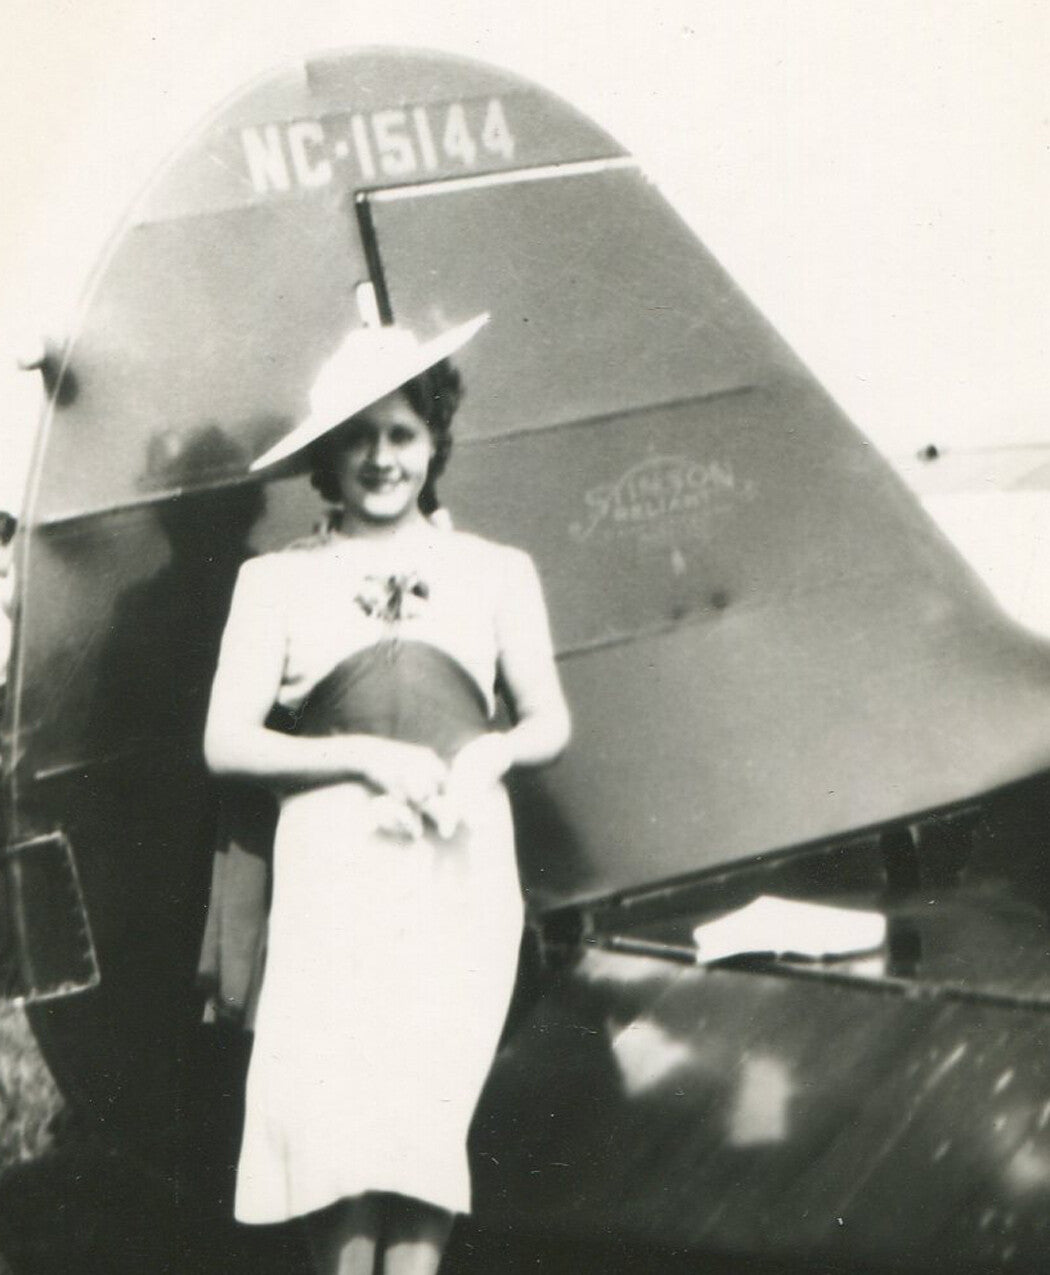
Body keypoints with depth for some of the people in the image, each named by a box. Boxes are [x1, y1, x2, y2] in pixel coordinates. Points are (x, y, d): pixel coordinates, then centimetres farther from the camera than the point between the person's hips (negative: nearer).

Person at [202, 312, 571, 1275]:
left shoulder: (496, 572, 19)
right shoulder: (278, 580, 14)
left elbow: (550, 722, 21)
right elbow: (227, 744, 7)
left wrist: (491, 753, -2)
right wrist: (371, 758, -5)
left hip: (462, 860, 1)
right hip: (331, 855, -1)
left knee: (430, 1089, -14)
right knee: (330, 1090, -18)